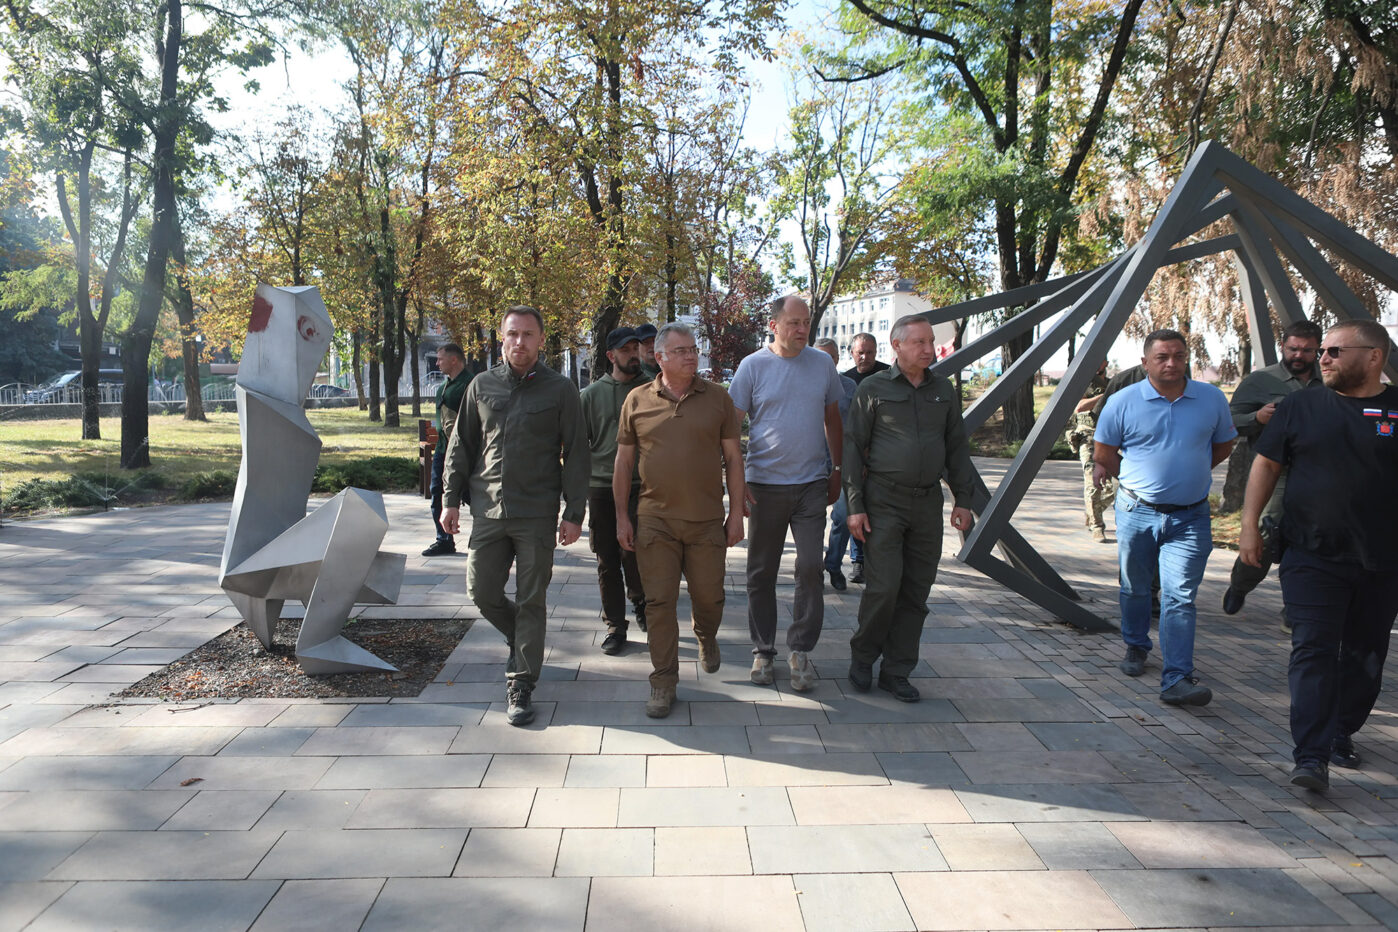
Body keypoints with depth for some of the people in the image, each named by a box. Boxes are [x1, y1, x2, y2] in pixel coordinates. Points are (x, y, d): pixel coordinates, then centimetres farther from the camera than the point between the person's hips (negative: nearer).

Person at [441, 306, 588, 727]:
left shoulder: (559, 389, 0)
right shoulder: (482, 385, 9)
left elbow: (575, 454, 0)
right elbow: (461, 445, 14)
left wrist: (574, 514, -5)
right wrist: (450, 499, 7)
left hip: (537, 514, -3)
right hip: (488, 511, 3)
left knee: (530, 601, 2)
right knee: (482, 591, 6)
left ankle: (520, 685, 13)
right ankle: (523, 638, 35)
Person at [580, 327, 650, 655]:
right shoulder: (592, 394, 9)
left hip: (641, 487, -2)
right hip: (600, 487, 2)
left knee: (631, 553, -9)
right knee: (607, 561, 5)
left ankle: (640, 600, 23)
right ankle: (615, 626, 17)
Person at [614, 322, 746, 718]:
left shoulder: (717, 397, 2)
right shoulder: (637, 401, 2)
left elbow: (733, 457, 5)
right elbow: (623, 462, 7)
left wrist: (736, 512, 1)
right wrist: (621, 517, 4)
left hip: (707, 520, 0)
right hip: (655, 520, 0)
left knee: (708, 596, 10)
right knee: (659, 602, 2)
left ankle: (706, 637, 44)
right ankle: (664, 682, 14)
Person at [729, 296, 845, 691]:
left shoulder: (822, 364, 5)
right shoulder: (753, 366, -3)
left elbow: (833, 420, 15)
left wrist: (837, 471, 13)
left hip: (811, 484, 2)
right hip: (765, 484, -1)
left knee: (811, 567, -5)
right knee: (762, 572, 7)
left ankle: (801, 649, 9)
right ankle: (762, 651, 21)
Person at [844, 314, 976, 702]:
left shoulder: (943, 390, 11)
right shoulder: (873, 389, -2)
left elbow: (957, 447, 16)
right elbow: (854, 448, -2)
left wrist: (962, 499, 10)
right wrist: (855, 505, -7)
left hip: (928, 502, 4)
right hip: (884, 500, -4)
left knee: (916, 591, 6)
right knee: (884, 586, -9)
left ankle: (896, 672, 17)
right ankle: (862, 658, 14)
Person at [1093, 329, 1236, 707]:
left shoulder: (1212, 399, 3)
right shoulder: (1122, 402, -4)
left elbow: (1223, 445, 17)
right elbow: (1103, 453, 6)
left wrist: (1188, 475, 11)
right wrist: (1137, 479, 7)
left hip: (1190, 517, 0)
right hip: (1137, 512, 0)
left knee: (1180, 597, -8)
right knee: (1135, 588, 15)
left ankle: (1177, 679, -9)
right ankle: (1136, 647, 39)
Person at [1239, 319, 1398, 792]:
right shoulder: (1300, 406, 4)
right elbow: (1265, 465, 6)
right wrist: (1250, 525, -1)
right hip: (1312, 557, -1)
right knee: (1313, 651, -8)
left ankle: (1340, 735, 31)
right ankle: (1311, 757, -10)